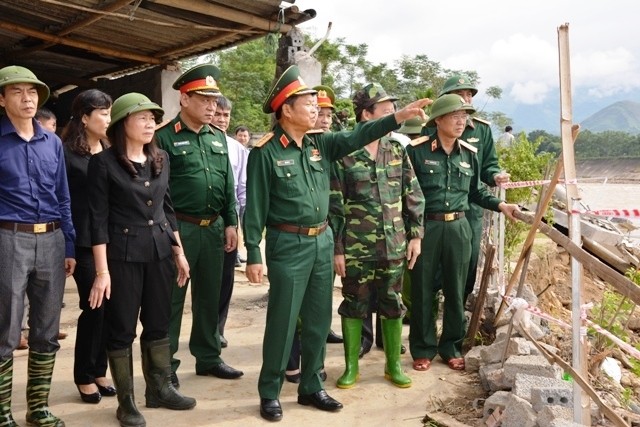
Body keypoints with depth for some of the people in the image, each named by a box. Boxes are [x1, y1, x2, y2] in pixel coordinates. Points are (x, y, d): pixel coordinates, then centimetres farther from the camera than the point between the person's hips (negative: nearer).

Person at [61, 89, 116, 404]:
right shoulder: (67, 153, -6)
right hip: (85, 241, -5)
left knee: (107, 307, 8)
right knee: (94, 307, -1)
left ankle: (99, 372, 23)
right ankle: (84, 377, 17)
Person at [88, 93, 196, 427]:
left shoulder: (161, 159, 7)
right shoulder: (104, 162, -9)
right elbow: (98, 219, -11)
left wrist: (179, 252, 12)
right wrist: (102, 271, -15)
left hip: (160, 250, 5)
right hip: (123, 253, -5)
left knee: (159, 323, 13)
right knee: (122, 328, 6)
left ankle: (159, 389, 30)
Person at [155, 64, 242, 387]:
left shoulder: (218, 137, 12)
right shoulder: (165, 137, -7)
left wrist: (230, 223, 9)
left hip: (214, 227, 6)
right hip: (179, 227, -6)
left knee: (210, 296, 14)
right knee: (172, 298, 3)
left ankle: (208, 357, 28)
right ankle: (166, 365, 16)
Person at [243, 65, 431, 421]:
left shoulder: (321, 144, 8)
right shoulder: (266, 152, -9)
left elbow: (357, 137, -2)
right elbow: (255, 207, -10)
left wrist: (399, 117, -13)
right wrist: (253, 255, -12)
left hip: (322, 242, 6)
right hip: (288, 245, -6)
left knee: (319, 320, 13)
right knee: (283, 322, 2)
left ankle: (311, 387, 29)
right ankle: (270, 393, 19)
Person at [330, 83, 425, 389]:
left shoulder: (398, 151, 5)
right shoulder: (343, 154, -7)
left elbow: (414, 196, 9)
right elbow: (334, 206, -7)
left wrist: (415, 235, 4)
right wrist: (336, 249, -8)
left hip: (394, 245, 4)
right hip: (356, 247, -3)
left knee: (392, 305, 12)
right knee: (354, 305, 8)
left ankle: (393, 365, 27)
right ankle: (351, 367, 23)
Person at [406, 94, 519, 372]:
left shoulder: (469, 154, 8)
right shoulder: (417, 150, -8)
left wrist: (501, 206, 5)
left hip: (458, 228, 4)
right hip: (425, 226, -4)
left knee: (456, 290, 12)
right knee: (422, 290, 6)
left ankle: (451, 347, 28)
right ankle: (423, 349, 22)